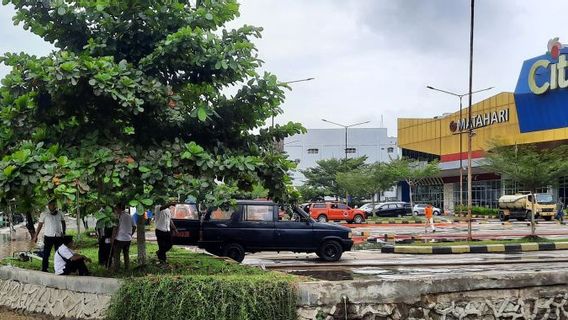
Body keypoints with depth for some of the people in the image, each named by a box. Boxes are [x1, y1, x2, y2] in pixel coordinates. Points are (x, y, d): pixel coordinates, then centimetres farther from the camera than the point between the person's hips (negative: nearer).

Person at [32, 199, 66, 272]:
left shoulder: (60, 214, 6)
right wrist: (35, 236, 1)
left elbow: (63, 223, 17)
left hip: (58, 237, 2)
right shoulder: (44, 214, -1)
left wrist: (63, 232, 5)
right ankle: (44, 269, 4)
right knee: (46, 254, -1)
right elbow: (40, 225, 3)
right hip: (48, 236, -2)